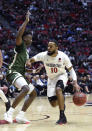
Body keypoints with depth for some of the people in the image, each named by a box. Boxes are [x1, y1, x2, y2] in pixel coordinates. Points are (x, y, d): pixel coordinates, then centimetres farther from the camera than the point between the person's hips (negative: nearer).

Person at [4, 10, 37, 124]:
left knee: (33, 93, 11)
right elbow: (18, 35, -25)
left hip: (20, 74, 10)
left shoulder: (26, 50, 24)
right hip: (14, 72, -10)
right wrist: (26, 21, -22)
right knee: (25, 89, -32)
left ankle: (20, 116, 2)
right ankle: (9, 114, -31)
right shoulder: (20, 45, -2)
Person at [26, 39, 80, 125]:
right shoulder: (43, 55, -20)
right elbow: (31, 60, -12)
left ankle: (62, 117, -33)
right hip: (51, 78, 3)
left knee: (58, 89, -37)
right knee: (53, 104, -3)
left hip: (61, 76, -3)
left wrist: (75, 83, -24)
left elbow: (71, 69, -12)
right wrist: (29, 63, -38)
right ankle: (61, 100, 38)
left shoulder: (63, 56, -22)